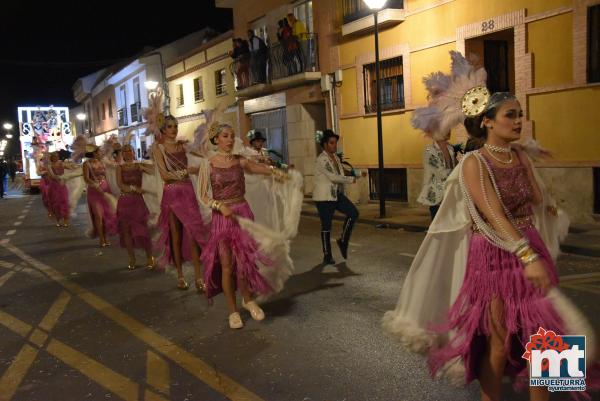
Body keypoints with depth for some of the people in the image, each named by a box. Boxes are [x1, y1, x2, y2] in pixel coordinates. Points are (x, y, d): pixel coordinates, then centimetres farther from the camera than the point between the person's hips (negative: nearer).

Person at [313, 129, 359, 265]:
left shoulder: (336, 157, 11)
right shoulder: (321, 159, -15)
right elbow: (333, 177, -21)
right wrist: (351, 179, -13)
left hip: (336, 194, 8)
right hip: (324, 196, -8)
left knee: (353, 212, -8)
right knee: (326, 225, -1)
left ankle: (343, 241, 10)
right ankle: (327, 256, 12)